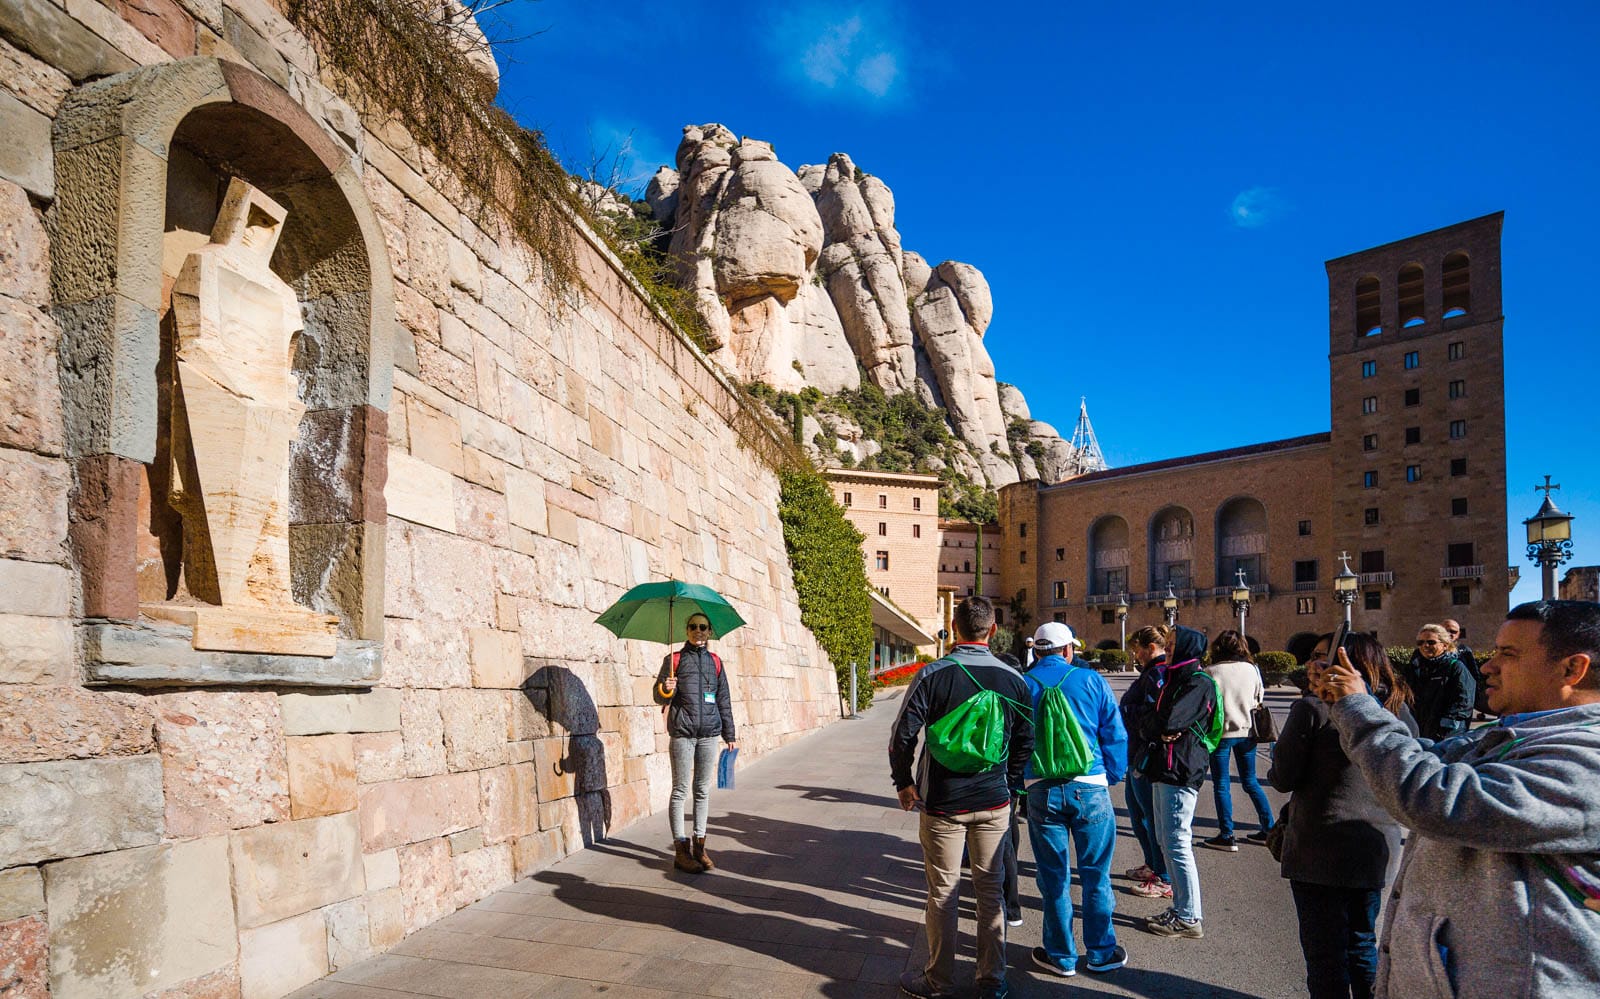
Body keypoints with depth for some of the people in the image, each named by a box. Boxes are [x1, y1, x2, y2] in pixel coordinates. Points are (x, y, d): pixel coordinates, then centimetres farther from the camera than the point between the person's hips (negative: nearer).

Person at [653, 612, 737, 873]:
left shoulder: (715, 661, 12)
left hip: (709, 734, 3)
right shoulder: (674, 659, 4)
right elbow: (659, 697, 4)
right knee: (680, 790, -1)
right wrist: (666, 690, -20)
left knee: (703, 791, 7)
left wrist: (730, 734, 14)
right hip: (682, 733, -3)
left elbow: (724, 700, 16)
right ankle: (681, 849, 3)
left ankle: (699, 845, 15)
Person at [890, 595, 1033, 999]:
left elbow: (902, 735, -10)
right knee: (990, 891, 13)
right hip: (994, 803, 3)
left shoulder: (933, 674, -11)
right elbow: (1026, 741, 5)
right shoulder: (1013, 679, -2)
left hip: (942, 803, -3)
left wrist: (904, 783, 4)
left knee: (943, 893, 8)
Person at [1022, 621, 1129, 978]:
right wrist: (1113, 776, 13)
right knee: (1096, 873, 12)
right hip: (1090, 787, 0)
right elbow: (1115, 735, 2)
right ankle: (1100, 952, 22)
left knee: (1054, 876, 9)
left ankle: (1061, 955, 18)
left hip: (1042, 790, 1)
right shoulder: (1091, 680, 0)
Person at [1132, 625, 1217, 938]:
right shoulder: (1173, 679, 18)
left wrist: (1150, 722, -4)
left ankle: (1188, 918, 2)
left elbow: (1168, 720, -23)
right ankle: (1179, 908, 24)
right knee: (1166, 842, 14)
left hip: (1180, 772, -10)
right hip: (1163, 770, 10)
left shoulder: (1198, 684, -13)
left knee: (1177, 844, -5)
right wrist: (1157, 730, -5)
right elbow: (1146, 722, 16)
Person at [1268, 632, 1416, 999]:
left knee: (1325, 954, 5)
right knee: (1362, 945, 20)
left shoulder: (1312, 710, -14)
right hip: (1378, 846, 6)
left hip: (1321, 851, -6)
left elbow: (1284, 778, -11)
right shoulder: (1397, 710, 4)